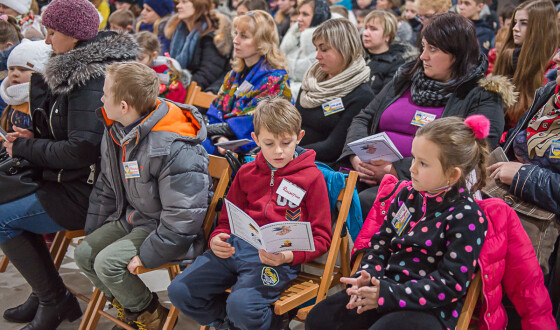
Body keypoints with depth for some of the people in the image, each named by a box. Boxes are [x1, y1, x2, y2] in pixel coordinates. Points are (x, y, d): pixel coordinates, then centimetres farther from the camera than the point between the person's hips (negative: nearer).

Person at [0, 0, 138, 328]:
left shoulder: (89, 80, -21)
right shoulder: (76, 70, 10)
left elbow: (83, 149, -27)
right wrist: (35, 140, 4)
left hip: (88, 194, -10)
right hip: (81, 182, 10)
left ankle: (56, 301, 6)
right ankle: (45, 294, 20)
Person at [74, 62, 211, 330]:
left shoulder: (174, 149, -30)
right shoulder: (115, 132, 1)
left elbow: (182, 217, -27)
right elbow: (106, 188, 15)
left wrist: (147, 254, -23)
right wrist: (93, 232, 11)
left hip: (162, 228, -9)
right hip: (131, 217, 9)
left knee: (108, 262, -21)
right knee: (84, 253, -1)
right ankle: (130, 309, 18)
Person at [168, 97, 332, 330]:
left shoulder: (312, 177, 3)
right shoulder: (247, 173, 19)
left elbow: (321, 238, 2)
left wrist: (288, 256, -16)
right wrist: (216, 239, 1)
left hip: (276, 256, -5)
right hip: (235, 246, 6)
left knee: (240, 305, -31)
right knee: (179, 291, -10)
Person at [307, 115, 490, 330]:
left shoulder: (467, 217, -12)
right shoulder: (407, 195, 9)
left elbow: (451, 284, -16)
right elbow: (381, 242, 16)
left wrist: (388, 294, -22)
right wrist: (367, 277, -5)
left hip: (430, 308, -6)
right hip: (387, 287, 6)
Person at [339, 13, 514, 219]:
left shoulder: (484, 98, 1)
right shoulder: (406, 78, 20)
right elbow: (364, 119, 19)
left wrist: (397, 170, -17)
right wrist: (356, 155, -4)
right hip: (370, 177, 5)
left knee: (364, 202, -32)